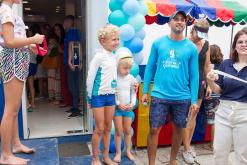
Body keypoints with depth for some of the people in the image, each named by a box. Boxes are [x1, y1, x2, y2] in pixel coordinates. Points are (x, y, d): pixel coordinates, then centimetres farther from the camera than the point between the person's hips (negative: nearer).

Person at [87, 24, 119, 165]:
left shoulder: (114, 57, 6)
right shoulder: (99, 56, -14)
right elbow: (90, 78, -13)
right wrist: (90, 98, -8)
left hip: (111, 95, 6)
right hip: (99, 96, -6)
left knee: (108, 128, 13)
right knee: (100, 128, 3)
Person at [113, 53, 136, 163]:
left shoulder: (131, 78, -3)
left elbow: (133, 93, 3)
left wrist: (132, 103, -12)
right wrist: (118, 104, -17)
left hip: (128, 108, 3)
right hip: (117, 108, -3)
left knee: (127, 131, 13)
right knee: (118, 131, 6)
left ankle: (128, 151, 28)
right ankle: (118, 153, 20)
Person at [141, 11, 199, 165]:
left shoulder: (191, 47, -1)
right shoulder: (158, 43, 0)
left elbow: (194, 75, 1)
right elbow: (150, 68, 3)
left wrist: (194, 100, -2)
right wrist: (145, 91, 1)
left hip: (182, 98, 1)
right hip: (159, 95, -1)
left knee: (178, 129, 14)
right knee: (154, 129, 2)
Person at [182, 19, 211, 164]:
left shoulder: (206, 44, 3)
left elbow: (207, 65, 10)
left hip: (199, 83, 5)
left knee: (194, 115, 11)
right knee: (187, 116, -1)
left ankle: (188, 144, 27)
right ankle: (186, 149, 11)